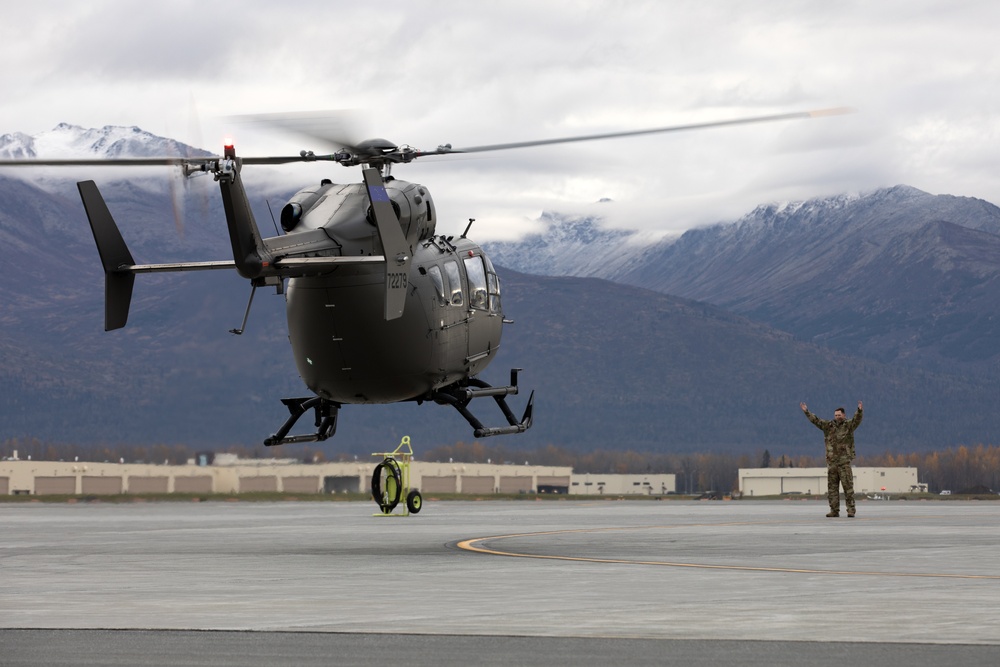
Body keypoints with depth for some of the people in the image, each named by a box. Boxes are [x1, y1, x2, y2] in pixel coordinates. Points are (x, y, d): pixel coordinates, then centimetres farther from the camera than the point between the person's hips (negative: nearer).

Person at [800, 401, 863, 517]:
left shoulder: (849, 425, 1)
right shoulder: (828, 425, 13)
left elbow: (857, 419, -17)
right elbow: (816, 420, 17)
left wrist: (860, 411, -35)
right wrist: (806, 411, 13)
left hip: (844, 461, -5)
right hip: (831, 462, 5)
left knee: (848, 486, -7)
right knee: (832, 487, 5)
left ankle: (851, 509, -5)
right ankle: (834, 510, 9)